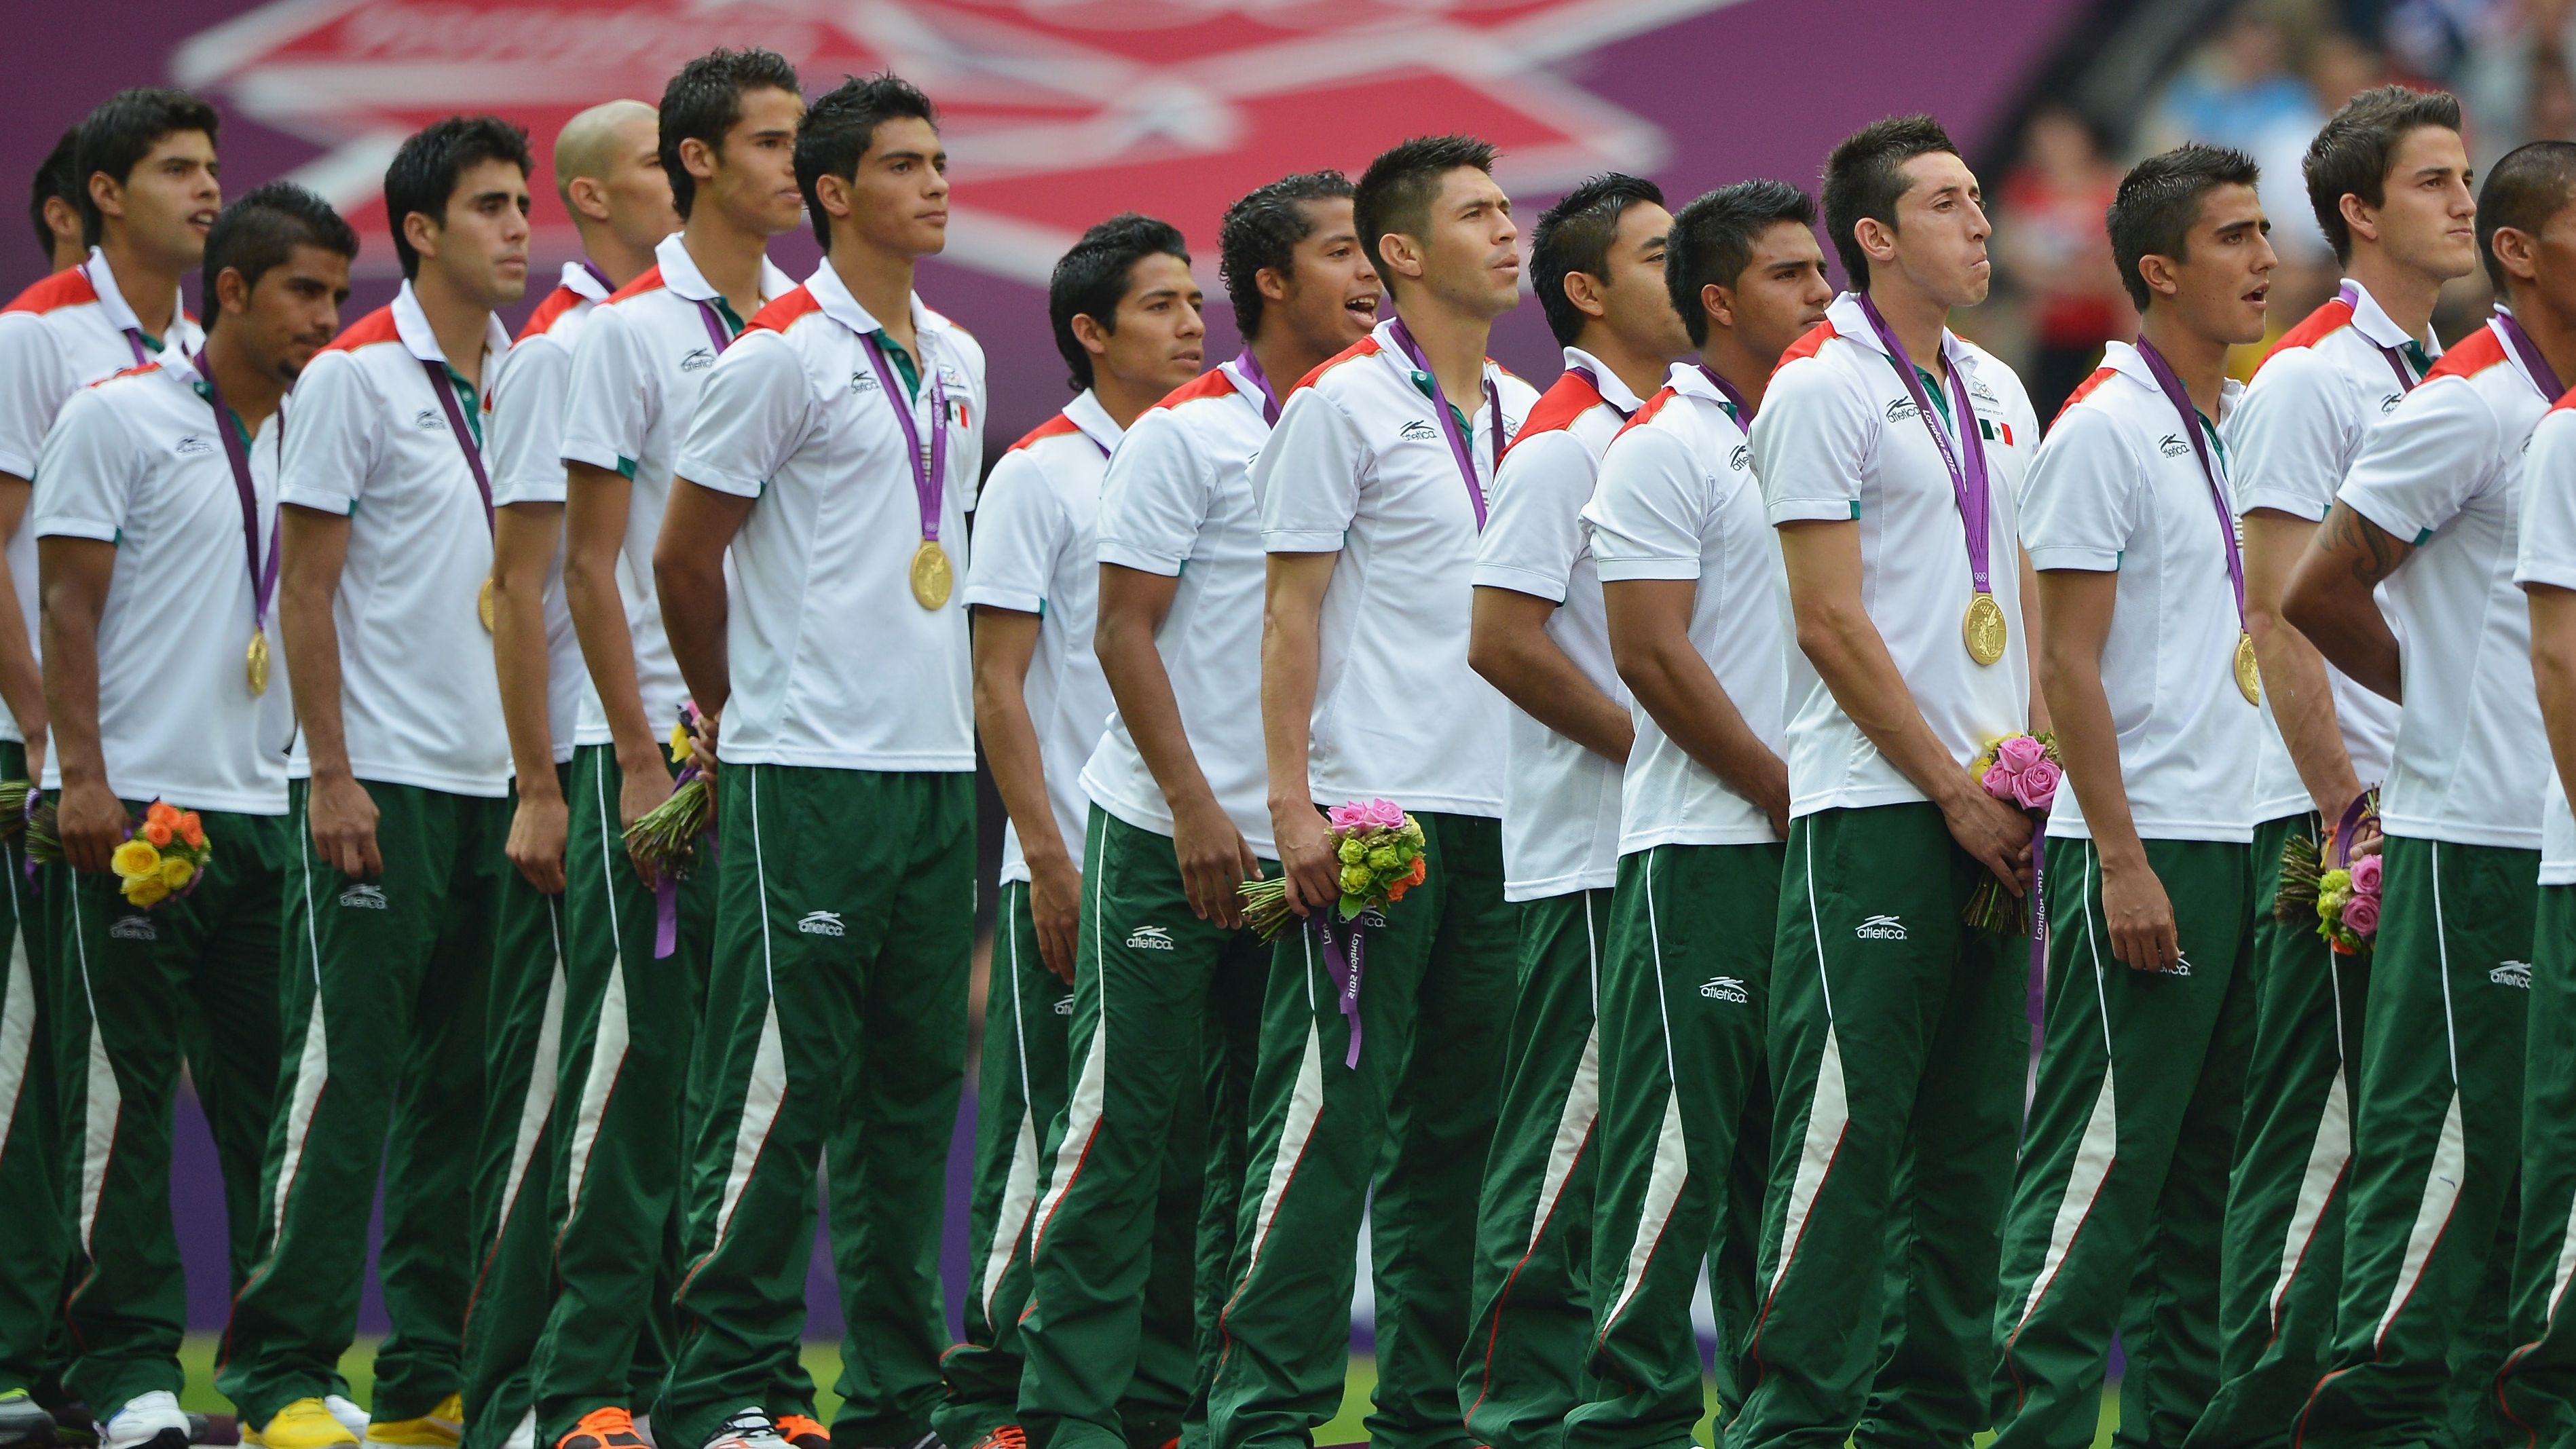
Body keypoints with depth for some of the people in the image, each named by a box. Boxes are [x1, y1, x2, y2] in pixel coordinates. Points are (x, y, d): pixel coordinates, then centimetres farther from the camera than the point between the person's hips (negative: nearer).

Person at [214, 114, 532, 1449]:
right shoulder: (356, 376, -6)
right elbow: (305, 589, -8)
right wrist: (331, 777, -13)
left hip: (497, 787, 6)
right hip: (382, 785, -6)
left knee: (459, 1089, 7)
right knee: (343, 1084, -7)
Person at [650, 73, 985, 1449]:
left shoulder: (958, 364, 15)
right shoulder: (782, 354, -8)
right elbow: (682, 558, -5)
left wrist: (953, 720, 17)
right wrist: (746, 714, 6)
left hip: (938, 767, 8)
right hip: (811, 770, -7)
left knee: (916, 1085, 9)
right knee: (782, 1084, -8)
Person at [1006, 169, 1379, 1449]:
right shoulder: (1186, 432, -6)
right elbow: (1124, 633, -8)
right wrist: (1194, 804, -15)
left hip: (1308, 846, 6)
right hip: (1171, 834, -6)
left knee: (1263, 1135, 7)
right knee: (1124, 1126, -4)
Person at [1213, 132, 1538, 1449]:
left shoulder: (1524, 414, 16)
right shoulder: (1343, 405, -3)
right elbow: (1291, 612, -6)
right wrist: (1290, 801, -13)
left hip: (1502, 816, 7)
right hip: (1374, 810, -7)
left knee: (1457, 1122, 8)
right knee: (1331, 1113, -9)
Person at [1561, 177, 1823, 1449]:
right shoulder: (1664, 446, -6)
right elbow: (1652, 654, -12)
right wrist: (1784, 795, -11)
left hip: (1817, 851, 7)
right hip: (1705, 851, -7)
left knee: (1789, 1149, 9)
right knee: (1682, 1144, -9)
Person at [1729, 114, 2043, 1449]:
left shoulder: (1996, 394, 17)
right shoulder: (1820, 388, -6)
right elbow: (1833, 622, -11)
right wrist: (1957, 791, -11)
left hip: (1988, 815, 8)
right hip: (1873, 810, -8)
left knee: (1971, 1131, 8)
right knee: (1849, 1127, -10)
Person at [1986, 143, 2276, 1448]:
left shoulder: (2248, 424, 14)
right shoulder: (2103, 431, -9)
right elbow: (2068, 664, -13)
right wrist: (2124, 860, -17)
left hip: (2240, 844, 8)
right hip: (2139, 850, -8)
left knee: (2207, 1168, 9)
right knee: (2099, 1166, -9)